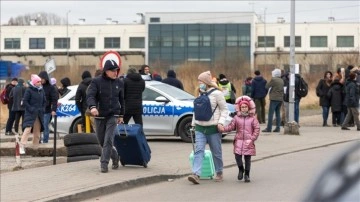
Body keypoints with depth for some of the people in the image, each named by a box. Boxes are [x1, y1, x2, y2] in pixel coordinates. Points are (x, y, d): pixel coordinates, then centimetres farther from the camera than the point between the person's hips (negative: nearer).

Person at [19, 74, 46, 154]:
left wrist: (42, 109, 3)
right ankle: (22, 146, -19)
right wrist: (32, 109, -15)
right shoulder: (29, 90, -8)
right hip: (30, 114, -6)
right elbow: (25, 101, -8)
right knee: (27, 129, -17)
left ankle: (36, 146, 18)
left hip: (39, 114, 6)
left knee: (37, 131, 9)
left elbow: (44, 101, 19)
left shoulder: (41, 90, 11)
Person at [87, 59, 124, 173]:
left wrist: (121, 115, 19)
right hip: (99, 116, 0)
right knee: (101, 141, 10)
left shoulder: (119, 83, 5)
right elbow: (90, 95, -17)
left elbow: (121, 100, 16)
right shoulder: (97, 82, -5)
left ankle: (104, 164, -11)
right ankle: (115, 156, 32)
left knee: (108, 140, -12)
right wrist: (92, 107, -36)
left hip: (113, 116, 0)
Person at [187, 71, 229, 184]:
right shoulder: (200, 94, 12)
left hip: (213, 128, -4)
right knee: (199, 150, -10)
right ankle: (196, 174, -20)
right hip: (200, 128, 4)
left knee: (216, 152, 6)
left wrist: (221, 122, -15)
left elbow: (224, 109, -3)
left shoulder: (216, 94, -6)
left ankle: (219, 173, 25)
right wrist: (193, 123, 17)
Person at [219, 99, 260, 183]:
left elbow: (257, 129, 0)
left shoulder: (252, 118, 3)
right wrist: (223, 129, -13)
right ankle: (241, 169, 18)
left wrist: (252, 139, -11)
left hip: (248, 142, -1)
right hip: (239, 141, 1)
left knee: (247, 158, 2)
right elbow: (231, 126, 5)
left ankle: (247, 175, 17)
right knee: (237, 156, -11)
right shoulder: (236, 118, 8)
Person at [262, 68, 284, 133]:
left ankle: (269, 128, -9)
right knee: (278, 114, 11)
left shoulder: (273, 79, -10)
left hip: (274, 98, -7)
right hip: (280, 98, 7)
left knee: (270, 113, -6)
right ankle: (278, 128, 8)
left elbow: (267, 86, -7)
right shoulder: (281, 81, 12)